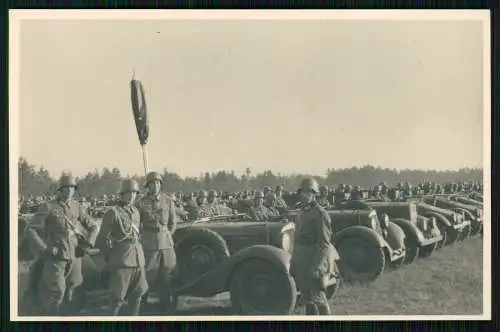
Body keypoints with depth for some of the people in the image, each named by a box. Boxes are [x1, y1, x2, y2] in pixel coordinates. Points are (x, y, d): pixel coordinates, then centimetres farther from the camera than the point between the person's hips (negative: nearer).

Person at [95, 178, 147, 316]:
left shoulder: (136, 212, 13)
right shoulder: (113, 212, -7)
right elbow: (102, 239, -5)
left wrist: (138, 253, 14)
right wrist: (111, 258, 0)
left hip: (138, 260, 7)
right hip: (121, 261, -7)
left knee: (137, 294, 11)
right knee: (117, 298, -5)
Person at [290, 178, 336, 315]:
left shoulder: (320, 213, -12)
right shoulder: (302, 213, 16)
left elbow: (324, 244, -18)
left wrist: (317, 267, -24)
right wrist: (293, 263, 18)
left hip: (314, 263, -9)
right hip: (302, 265, 9)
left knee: (317, 298, -6)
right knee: (307, 298, 14)